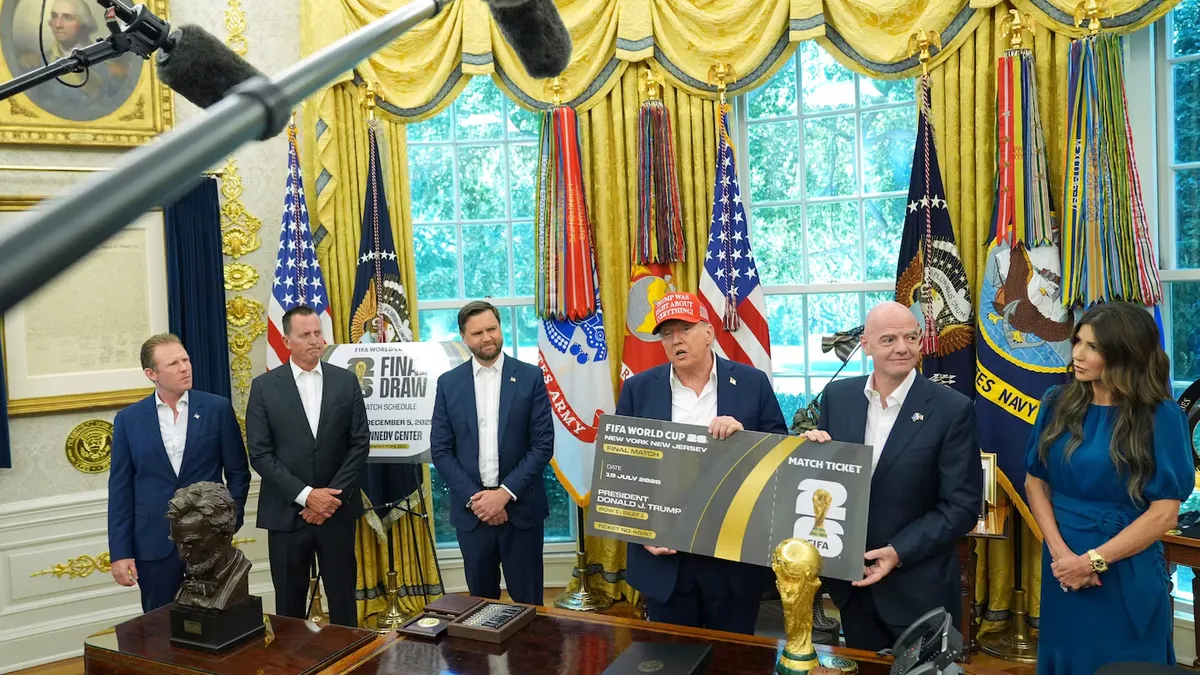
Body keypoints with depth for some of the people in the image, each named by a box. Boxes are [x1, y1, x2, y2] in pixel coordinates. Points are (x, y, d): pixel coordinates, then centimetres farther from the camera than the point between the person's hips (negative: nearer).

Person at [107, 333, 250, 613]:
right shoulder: (129, 419, 2)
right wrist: (120, 552, -2)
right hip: (154, 544, 1)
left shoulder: (217, 408, -1)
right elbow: (120, 489, 2)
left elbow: (238, 472, 3)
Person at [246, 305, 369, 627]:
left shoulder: (346, 381, 3)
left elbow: (360, 443, 1)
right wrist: (305, 495, -13)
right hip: (286, 512, -1)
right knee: (289, 604, 9)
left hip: (337, 509, 1)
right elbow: (260, 454, -6)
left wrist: (333, 496, -9)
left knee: (343, 599, 9)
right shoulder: (264, 386, -1)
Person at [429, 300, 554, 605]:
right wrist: (473, 498, -10)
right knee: (481, 601, 13)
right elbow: (440, 450, 1)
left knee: (528, 602, 7)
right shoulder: (449, 383, 3)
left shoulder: (530, 377, -2)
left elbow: (543, 445, -6)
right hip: (471, 509, 2)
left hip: (521, 507, -1)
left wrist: (505, 493, -13)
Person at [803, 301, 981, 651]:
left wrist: (899, 553, -20)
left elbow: (962, 505, -12)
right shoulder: (837, 396, -1)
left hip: (917, 588, -3)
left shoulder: (953, 409, -12)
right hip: (850, 580, 4)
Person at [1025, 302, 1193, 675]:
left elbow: (1164, 514, -13)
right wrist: (1060, 552, -13)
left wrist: (1093, 560, -15)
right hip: (1062, 566, 3)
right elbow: (1035, 482, 0)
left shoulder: (1161, 417, -12)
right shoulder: (1058, 403, -2)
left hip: (1126, 575, -3)